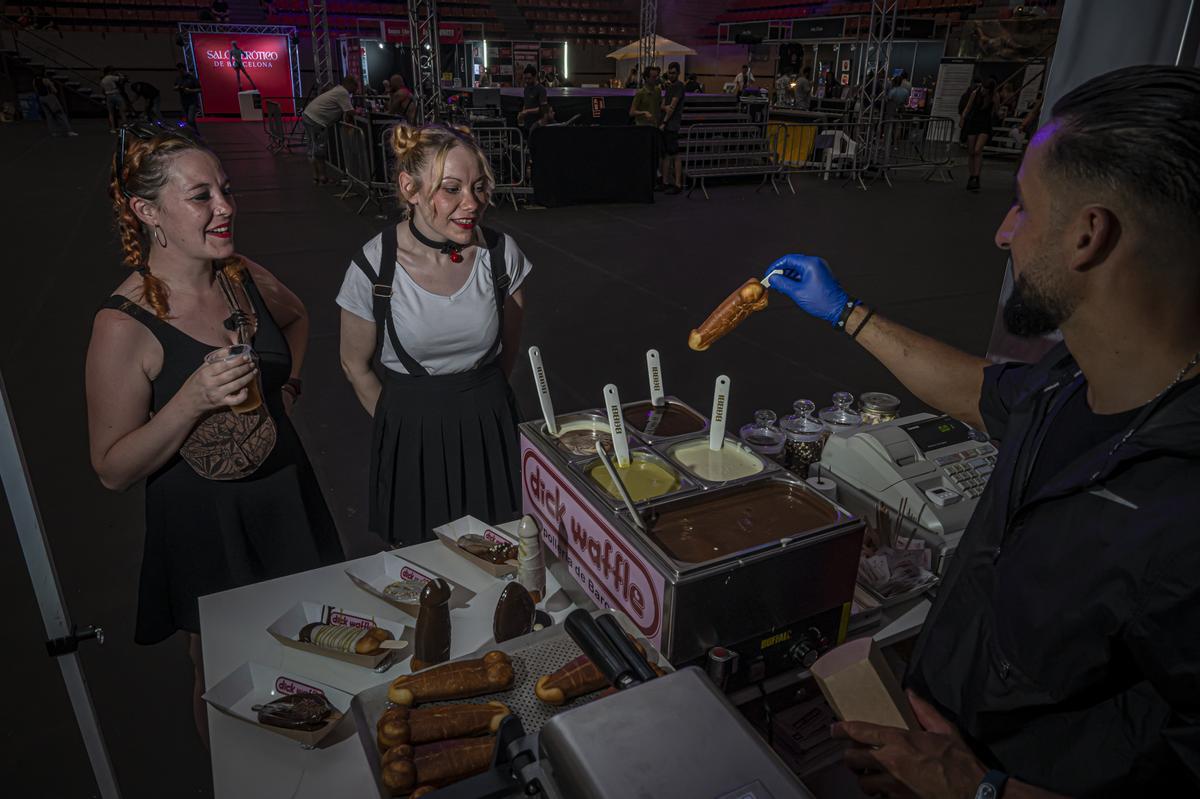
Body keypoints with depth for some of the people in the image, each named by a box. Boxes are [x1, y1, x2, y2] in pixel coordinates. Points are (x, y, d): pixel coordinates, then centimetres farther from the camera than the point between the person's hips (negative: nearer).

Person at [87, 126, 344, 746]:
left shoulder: (245, 279, -4)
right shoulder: (126, 324, -21)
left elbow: (296, 317, 21)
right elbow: (113, 470, -16)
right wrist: (193, 399, -30)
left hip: (286, 496, 6)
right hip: (204, 528, -5)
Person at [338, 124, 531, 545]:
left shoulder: (501, 253, -11)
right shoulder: (374, 267, -17)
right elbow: (356, 365, -2)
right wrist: (404, 423, 7)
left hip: (491, 426, 2)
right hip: (411, 435, -1)